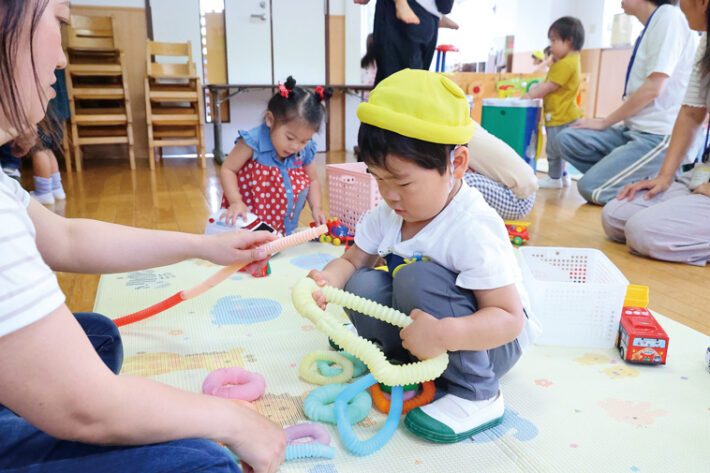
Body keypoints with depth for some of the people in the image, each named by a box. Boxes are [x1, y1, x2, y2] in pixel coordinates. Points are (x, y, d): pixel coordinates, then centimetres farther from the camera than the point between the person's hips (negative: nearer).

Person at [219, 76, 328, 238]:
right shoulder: (253, 141, -19)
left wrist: (316, 207, -6)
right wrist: (236, 202, -27)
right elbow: (227, 170, -14)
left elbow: (312, 180, 10)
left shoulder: (305, 150, -5)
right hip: (248, 217, -7)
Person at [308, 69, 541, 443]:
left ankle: (475, 395, -17)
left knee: (418, 278, -32)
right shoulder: (387, 215, -7)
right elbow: (353, 260, 2)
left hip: (494, 341, -5)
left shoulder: (473, 230, -29)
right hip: (425, 327, 5)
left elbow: (509, 318, -28)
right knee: (363, 286, -18)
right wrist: (329, 278, -23)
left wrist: (442, 335, -46)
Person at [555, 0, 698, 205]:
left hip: (659, 134, -9)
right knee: (567, 139, -3)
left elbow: (653, 88, -16)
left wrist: (605, 122, -7)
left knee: (591, 188, -17)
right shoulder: (651, 25, 17)